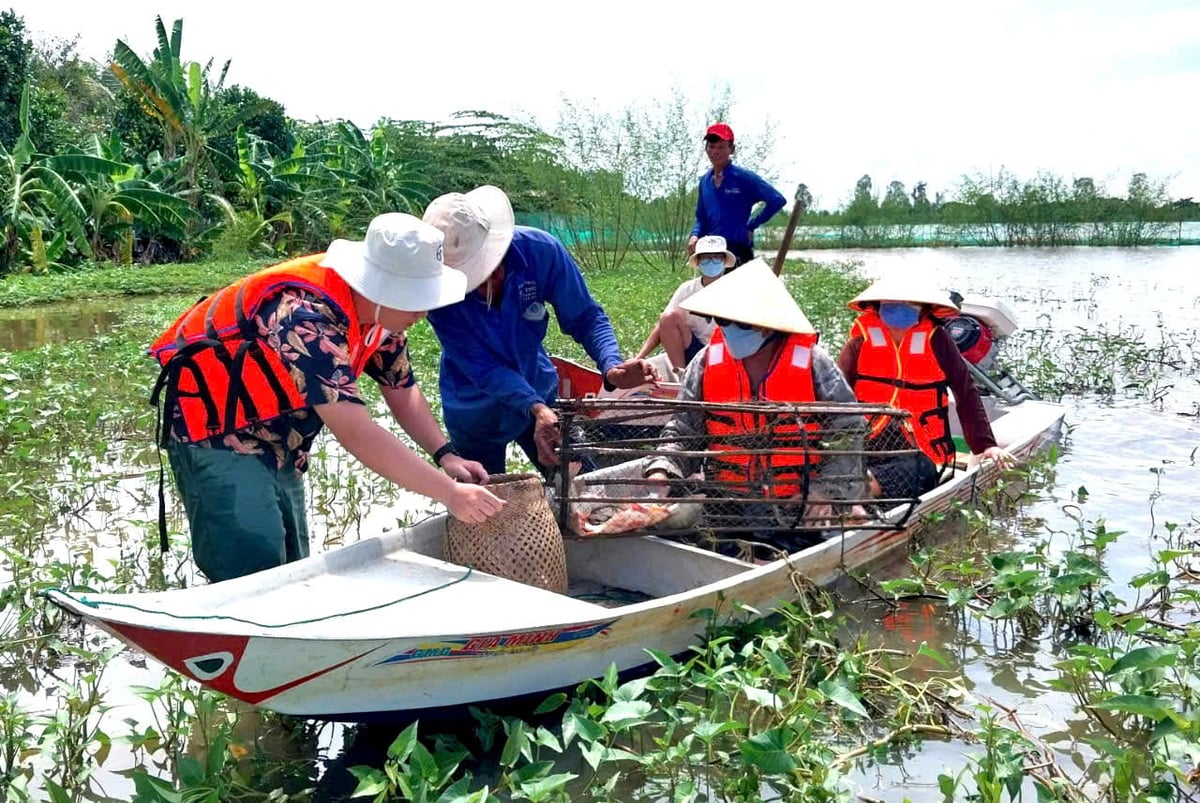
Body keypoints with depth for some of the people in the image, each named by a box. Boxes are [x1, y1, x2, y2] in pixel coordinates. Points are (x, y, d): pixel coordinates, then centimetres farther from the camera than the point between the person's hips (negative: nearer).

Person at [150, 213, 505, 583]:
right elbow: (356, 433, -36)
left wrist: (446, 455, -11)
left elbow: (402, 390, 5)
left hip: (274, 438, 9)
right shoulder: (305, 315, -34)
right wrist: (449, 494, -35)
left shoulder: (381, 311, -7)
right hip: (215, 430, -9)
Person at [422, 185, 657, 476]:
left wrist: (611, 366, -35)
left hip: (539, 392, 2)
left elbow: (585, 317, -16)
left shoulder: (539, 250, -25)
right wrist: (536, 409, -43)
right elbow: (482, 368, -29)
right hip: (474, 412, -2)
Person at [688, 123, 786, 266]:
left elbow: (777, 200, -11)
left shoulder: (744, 178, -6)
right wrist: (695, 235, -1)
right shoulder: (705, 181, 13)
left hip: (739, 252, -6)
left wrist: (752, 225, -9)